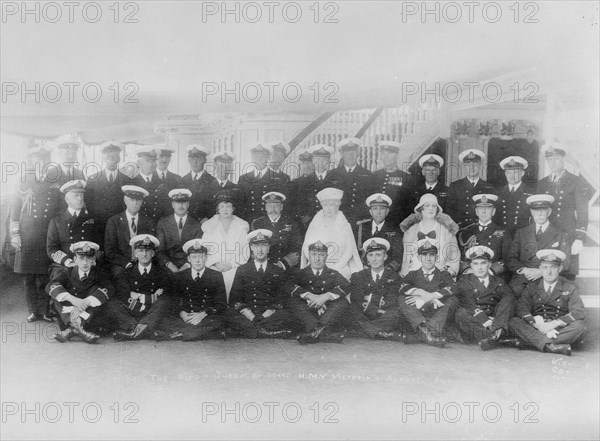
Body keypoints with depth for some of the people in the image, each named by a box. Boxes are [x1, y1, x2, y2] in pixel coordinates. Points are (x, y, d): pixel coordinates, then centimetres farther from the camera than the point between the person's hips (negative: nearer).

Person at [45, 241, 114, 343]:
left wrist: (87, 302, -36)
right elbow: (50, 286, -18)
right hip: (66, 315, 1)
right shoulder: (67, 272, 3)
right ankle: (78, 328, -38)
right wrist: (72, 299, -36)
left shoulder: (99, 274, 2)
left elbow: (109, 288, -20)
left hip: (91, 316, -1)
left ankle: (72, 329, -33)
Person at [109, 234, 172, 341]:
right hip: (130, 314, 1)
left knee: (164, 301, -28)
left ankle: (135, 331, -37)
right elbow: (123, 296, -3)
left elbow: (165, 296, -4)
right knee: (112, 304, -23)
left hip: (152, 315, -1)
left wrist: (138, 296, -6)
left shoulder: (161, 273, 13)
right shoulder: (127, 273, 14)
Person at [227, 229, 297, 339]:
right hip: (247, 316, 0)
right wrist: (250, 315, -13)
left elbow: (282, 300, 7)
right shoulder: (242, 270, 14)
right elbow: (235, 298, 5)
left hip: (270, 315, 0)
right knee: (231, 315, -32)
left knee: (287, 317, -32)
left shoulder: (278, 271, 15)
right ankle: (266, 332, -34)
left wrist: (266, 315, -12)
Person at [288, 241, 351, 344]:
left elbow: (346, 286, -6)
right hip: (308, 312, 0)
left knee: (343, 302, -24)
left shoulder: (333, 274, 14)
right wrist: (310, 296, -21)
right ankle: (326, 332, -40)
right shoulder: (302, 274, 13)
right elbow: (291, 287, -7)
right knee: (294, 301, -26)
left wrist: (325, 296, -19)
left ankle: (315, 330, -38)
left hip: (329, 312, 0)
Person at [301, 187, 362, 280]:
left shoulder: (345, 225, 6)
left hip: (340, 270, 0)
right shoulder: (315, 224, 8)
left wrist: (336, 267, -9)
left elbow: (349, 251, 2)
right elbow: (306, 248, 6)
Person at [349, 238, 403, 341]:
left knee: (394, 313, -32)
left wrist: (370, 299, -7)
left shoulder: (393, 277, 13)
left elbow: (391, 302, -1)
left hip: (386, 318, -1)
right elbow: (357, 301, -3)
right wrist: (377, 311, -16)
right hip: (364, 318, 1)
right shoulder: (358, 277, 14)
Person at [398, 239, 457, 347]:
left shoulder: (444, 275, 15)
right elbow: (402, 288, -4)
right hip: (414, 320, 0)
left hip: (439, 317, 0)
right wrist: (422, 293, -19)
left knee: (453, 300, -23)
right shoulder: (413, 275, 17)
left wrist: (423, 299, -14)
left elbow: (452, 288, -8)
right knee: (402, 300, -21)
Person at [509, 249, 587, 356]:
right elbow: (521, 309, -5)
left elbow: (579, 312, -7)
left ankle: (533, 341, -27)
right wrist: (539, 326, -23)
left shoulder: (570, 288, 8)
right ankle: (551, 346, -39)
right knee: (514, 321, -25)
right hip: (536, 329, 1)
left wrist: (553, 324, -21)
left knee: (580, 326, -30)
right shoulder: (532, 287, 11)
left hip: (561, 329, -1)